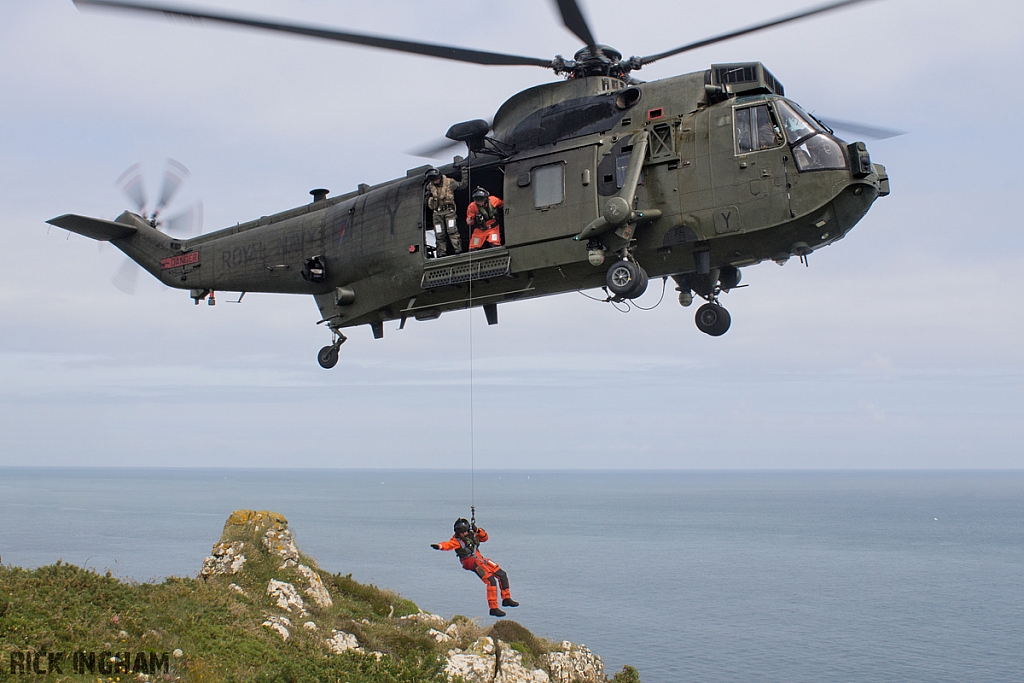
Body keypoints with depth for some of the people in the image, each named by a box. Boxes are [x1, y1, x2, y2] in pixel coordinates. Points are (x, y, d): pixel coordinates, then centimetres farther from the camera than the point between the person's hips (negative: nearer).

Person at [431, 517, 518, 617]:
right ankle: (493, 609, -18)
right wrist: (439, 546, -48)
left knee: (502, 574, 11)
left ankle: (506, 599, 25)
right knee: (491, 581, -20)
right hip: (471, 562, -8)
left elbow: (484, 537, 19)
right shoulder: (457, 540, -8)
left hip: (480, 559, 8)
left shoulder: (471, 534, 13)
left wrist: (477, 530, 0)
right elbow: (449, 544, -27)